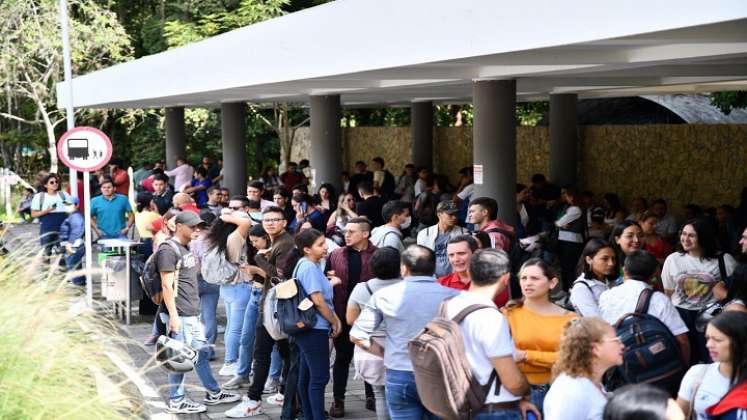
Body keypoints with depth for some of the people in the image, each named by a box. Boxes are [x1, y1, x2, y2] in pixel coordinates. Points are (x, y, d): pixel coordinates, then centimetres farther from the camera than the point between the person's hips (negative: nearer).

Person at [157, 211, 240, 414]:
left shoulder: (186, 249, 16)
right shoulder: (168, 250, -14)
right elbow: (167, 286, -17)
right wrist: (173, 316, -20)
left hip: (192, 313, 9)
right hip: (179, 314, -9)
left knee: (201, 353, 16)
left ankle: (213, 393, 26)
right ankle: (176, 402, 9)